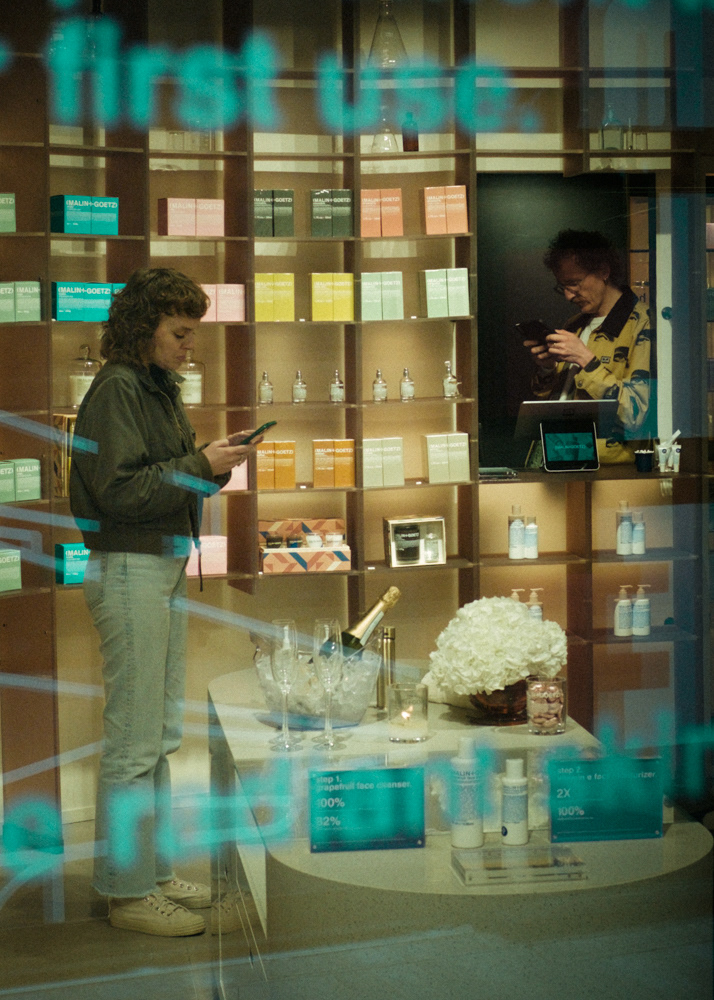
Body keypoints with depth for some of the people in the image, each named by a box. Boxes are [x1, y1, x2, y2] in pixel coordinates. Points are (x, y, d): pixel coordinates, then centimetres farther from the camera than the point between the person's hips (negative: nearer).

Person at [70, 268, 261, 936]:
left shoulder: (159, 387, 17)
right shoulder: (117, 389, -12)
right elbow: (119, 489, -18)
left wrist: (214, 462, 4)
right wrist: (202, 466, -16)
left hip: (166, 568, 10)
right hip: (129, 571, -10)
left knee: (161, 733, 14)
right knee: (135, 738, -4)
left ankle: (154, 870, 24)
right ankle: (128, 889, 6)